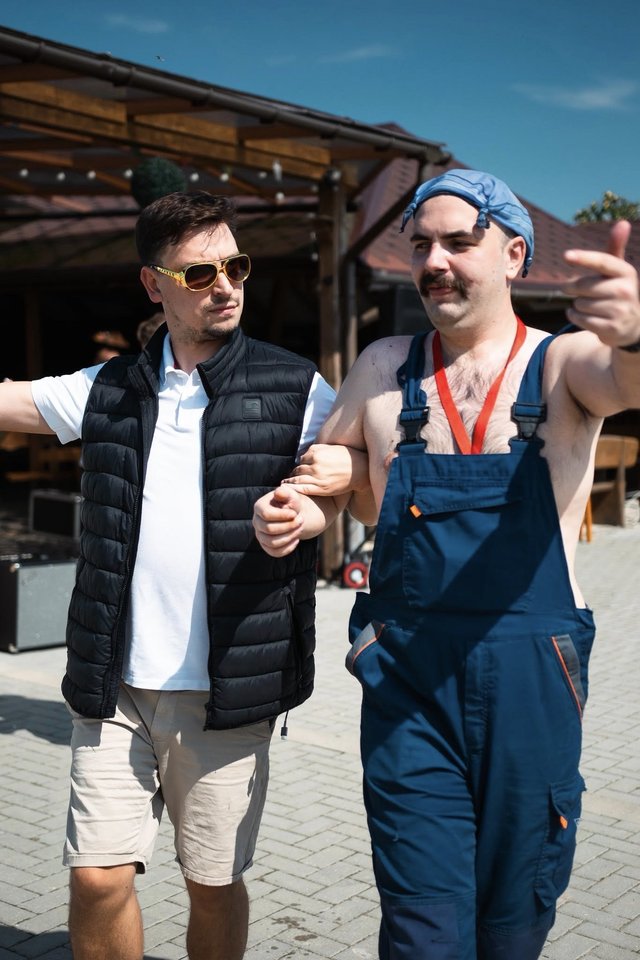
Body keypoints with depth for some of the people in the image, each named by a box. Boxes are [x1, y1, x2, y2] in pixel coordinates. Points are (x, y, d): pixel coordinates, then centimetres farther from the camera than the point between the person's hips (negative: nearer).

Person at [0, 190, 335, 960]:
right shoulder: (109, 391, 7)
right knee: (98, 879, 2)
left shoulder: (296, 392, -2)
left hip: (226, 694, -2)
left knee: (214, 885, 10)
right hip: (112, 687, 2)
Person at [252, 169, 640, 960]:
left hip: (532, 682, 0)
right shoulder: (383, 369, 6)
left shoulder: (563, 362, -1)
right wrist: (288, 515, -6)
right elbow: (326, 487, 17)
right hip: (407, 682, 1)